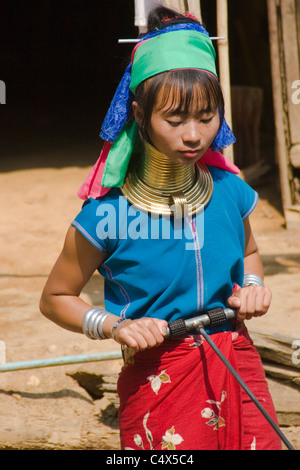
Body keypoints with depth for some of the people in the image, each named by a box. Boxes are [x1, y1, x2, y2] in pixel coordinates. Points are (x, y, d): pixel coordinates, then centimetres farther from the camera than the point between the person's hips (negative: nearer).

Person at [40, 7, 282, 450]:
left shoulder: (229, 191, -1)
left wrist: (252, 285, 1)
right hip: (158, 378, -4)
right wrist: (113, 325, -15)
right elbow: (55, 298, 1)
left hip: (239, 370, 4)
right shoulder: (108, 213, -13)